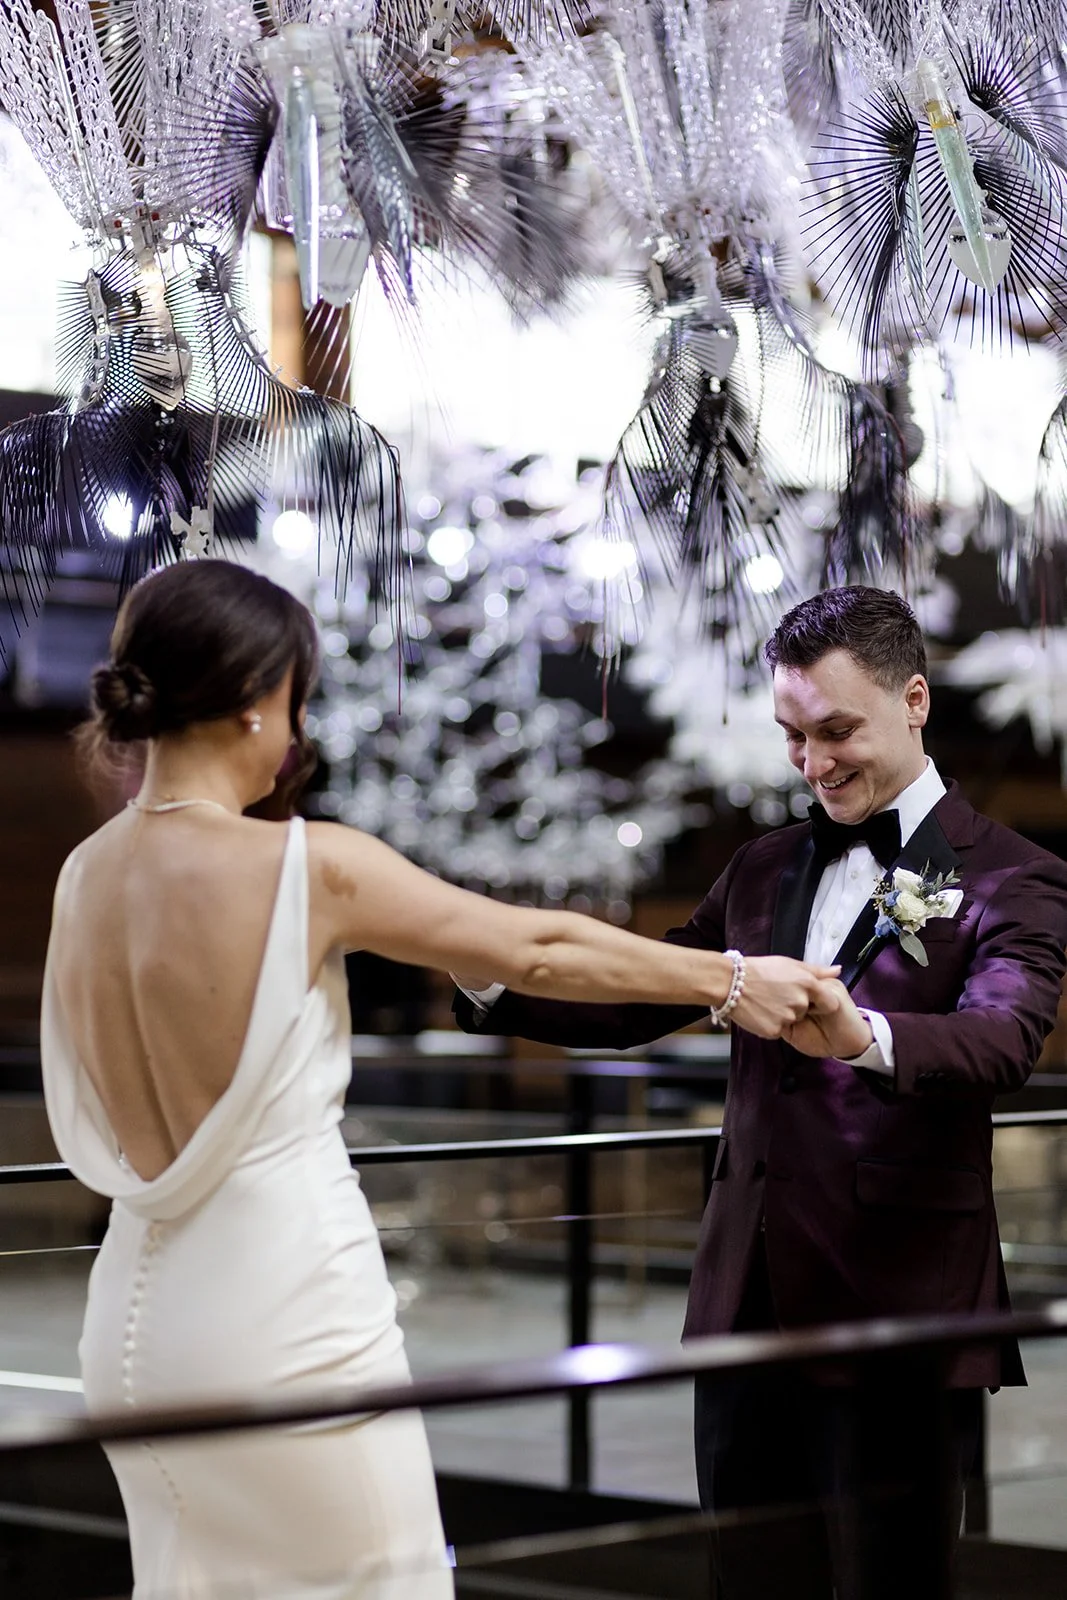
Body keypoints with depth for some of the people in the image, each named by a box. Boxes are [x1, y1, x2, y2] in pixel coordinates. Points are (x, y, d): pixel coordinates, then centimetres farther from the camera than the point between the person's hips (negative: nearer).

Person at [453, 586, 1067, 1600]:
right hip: (747, 1304, 6)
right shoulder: (763, 869, 14)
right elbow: (637, 1006, 15)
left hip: (899, 1310, -5)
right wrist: (493, 983, -3)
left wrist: (866, 1038, -43)